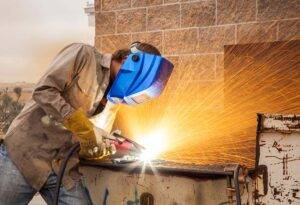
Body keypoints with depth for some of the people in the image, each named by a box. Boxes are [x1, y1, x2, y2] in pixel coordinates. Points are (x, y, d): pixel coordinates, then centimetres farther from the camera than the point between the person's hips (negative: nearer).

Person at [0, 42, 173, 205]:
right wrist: (87, 128, -19)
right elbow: (43, 91, -18)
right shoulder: (83, 54, -8)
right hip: (26, 153, -6)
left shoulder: (106, 95, 12)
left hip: (62, 168, 6)